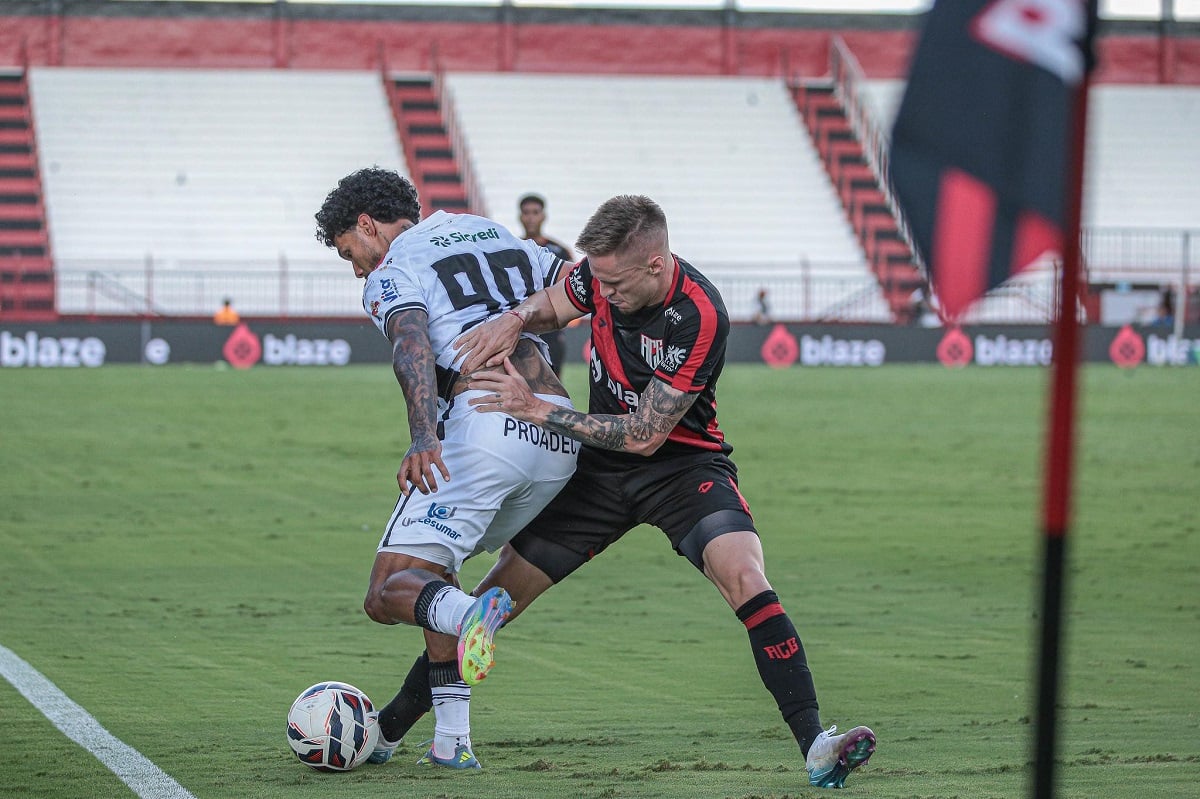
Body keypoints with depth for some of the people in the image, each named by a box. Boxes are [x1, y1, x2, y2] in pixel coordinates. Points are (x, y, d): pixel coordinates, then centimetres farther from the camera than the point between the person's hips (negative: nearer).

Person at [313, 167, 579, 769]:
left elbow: (413, 349, -14)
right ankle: (451, 739, 14)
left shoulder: (390, 273, 7)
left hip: (487, 423, -7)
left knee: (388, 594, -2)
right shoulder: (501, 238, 28)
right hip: (560, 440, 7)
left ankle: (471, 614, -35)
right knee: (431, 570, 24)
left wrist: (424, 439, -30)